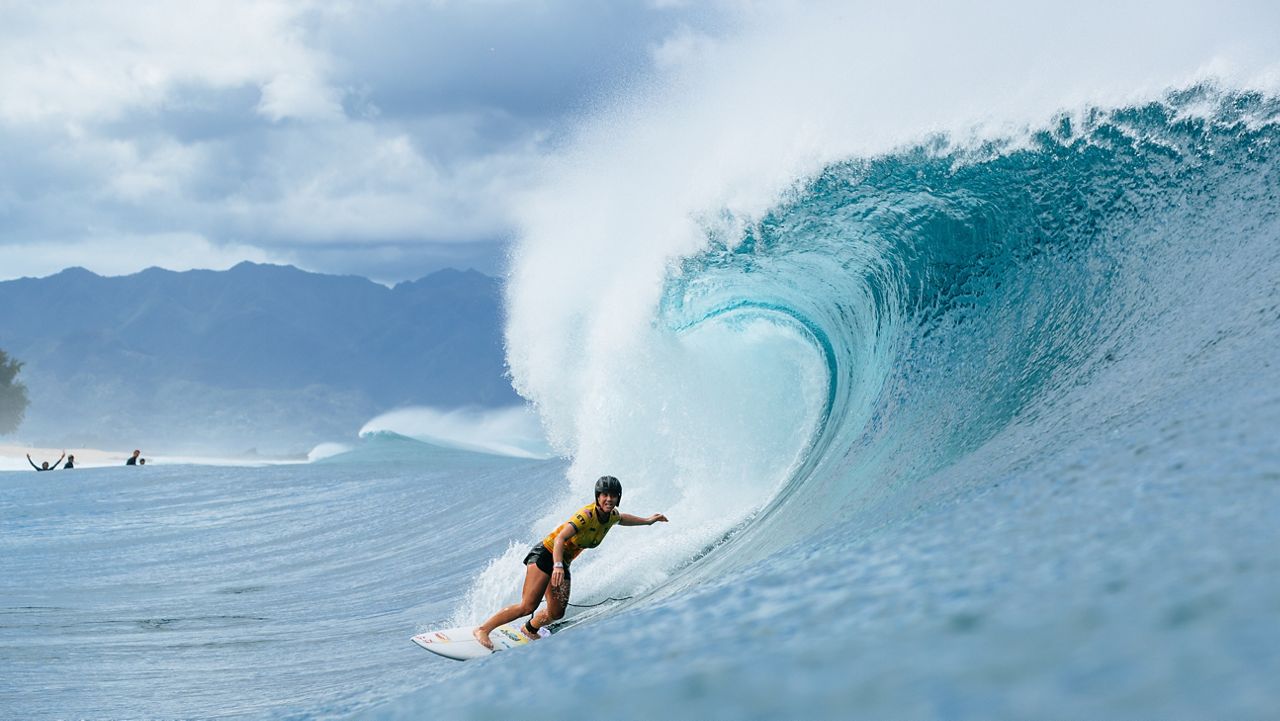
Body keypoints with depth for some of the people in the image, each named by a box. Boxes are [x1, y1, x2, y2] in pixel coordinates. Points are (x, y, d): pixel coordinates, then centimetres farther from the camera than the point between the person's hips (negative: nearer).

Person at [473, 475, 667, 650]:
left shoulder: (611, 516, 0)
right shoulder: (587, 515, -25)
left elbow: (622, 518, 28)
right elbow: (560, 538, -35)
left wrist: (647, 521, 34)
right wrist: (557, 566, -48)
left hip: (562, 562, 8)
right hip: (545, 554, -8)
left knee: (556, 613, 2)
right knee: (528, 606, -19)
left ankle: (529, 630, 31)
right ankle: (483, 629, -10)